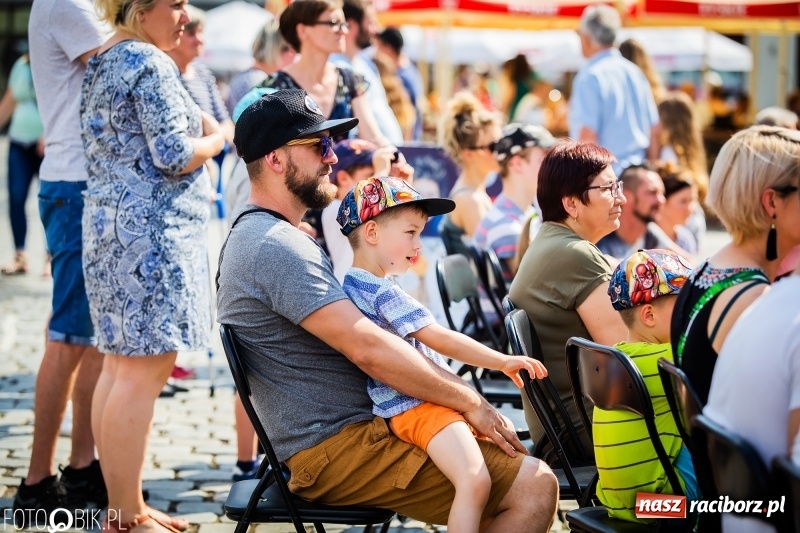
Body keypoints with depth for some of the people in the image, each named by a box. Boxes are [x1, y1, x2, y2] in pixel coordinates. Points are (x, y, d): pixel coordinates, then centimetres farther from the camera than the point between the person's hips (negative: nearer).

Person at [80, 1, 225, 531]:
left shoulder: (100, 63, 15)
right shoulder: (151, 63, -13)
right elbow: (175, 155, -18)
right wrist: (216, 136, 0)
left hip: (109, 223, 10)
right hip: (151, 228, -10)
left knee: (121, 365, 11)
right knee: (146, 369, -8)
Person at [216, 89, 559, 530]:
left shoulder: (254, 237, 17)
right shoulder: (277, 248, -19)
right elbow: (368, 349, -25)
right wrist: (469, 401, -16)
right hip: (337, 449, -11)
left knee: (513, 461, 19)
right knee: (534, 488, -16)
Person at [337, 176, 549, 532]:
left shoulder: (353, 285, 18)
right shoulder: (382, 291, -13)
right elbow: (439, 339, -15)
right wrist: (503, 362, -12)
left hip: (428, 400, 11)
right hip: (415, 407, -11)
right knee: (475, 482, -31)